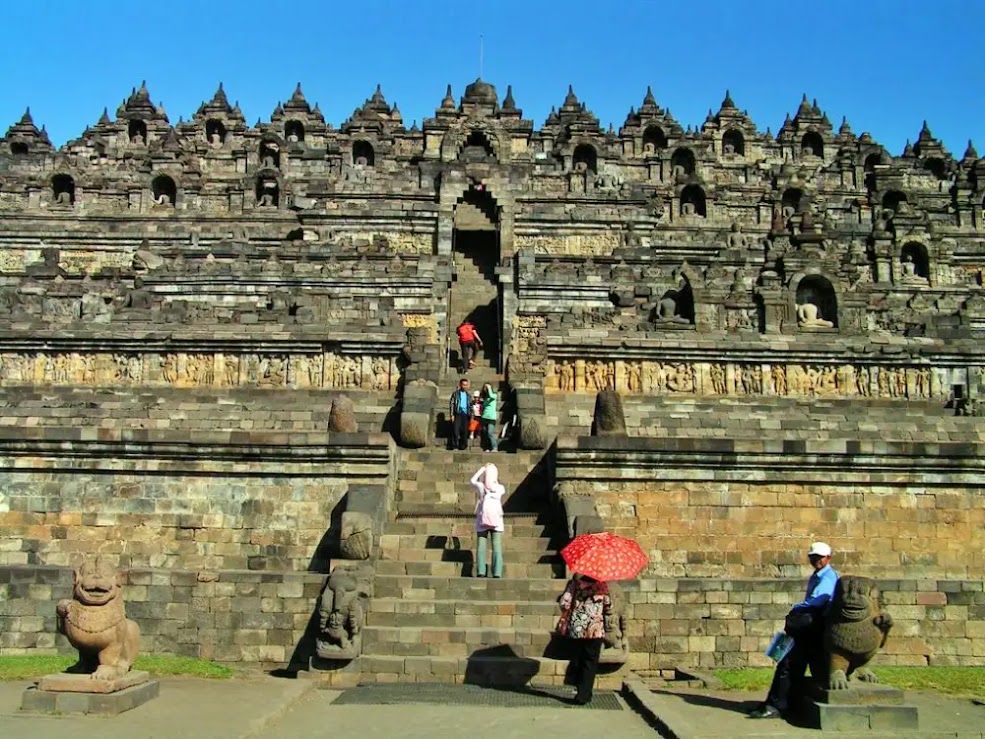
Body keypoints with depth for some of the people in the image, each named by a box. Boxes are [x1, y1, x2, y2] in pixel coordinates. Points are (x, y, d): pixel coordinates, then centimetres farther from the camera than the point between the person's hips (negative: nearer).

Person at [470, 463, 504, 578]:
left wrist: (482, 469, 22)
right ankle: (497, 573, -8)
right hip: (496, 521, 0)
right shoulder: (500, 488, -2)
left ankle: (480, 571, -8)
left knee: (481, 546, 1)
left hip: (482, 520, 0)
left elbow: (472, 480, 16)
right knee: (497, 547, 0)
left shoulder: (480, 486, -4)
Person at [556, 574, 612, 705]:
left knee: (578, 660, 16)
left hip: (576, 629, 1)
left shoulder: (574, 583, -1)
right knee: (590, 662, 5)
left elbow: (564, 603, -9)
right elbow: (608, 609, 3)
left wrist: (568, 613, 11)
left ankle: (581, 691, 21)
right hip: (595, 630, -1)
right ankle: (583, 696, 0)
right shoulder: (601, 586, -1)